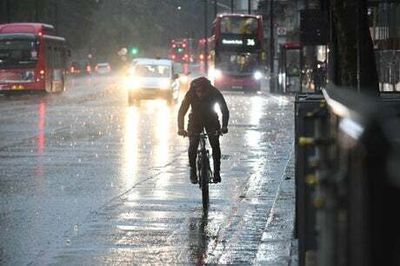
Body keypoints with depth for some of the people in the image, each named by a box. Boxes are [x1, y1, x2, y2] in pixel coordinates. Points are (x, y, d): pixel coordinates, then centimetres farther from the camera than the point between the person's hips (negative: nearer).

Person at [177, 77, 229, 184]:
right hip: (195, 120, 0)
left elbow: (225, 110, -23)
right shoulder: (190, 94, -27)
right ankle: (193, 171, -2)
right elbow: (182, 111, -25)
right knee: (193, 145, -16)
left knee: (215, 144, -14)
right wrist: (181, 128, -39)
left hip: (211, 119, 0)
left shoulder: (215, 93, -27)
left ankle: (216, 172, -3)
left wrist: (224, 126, -38)